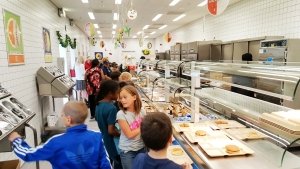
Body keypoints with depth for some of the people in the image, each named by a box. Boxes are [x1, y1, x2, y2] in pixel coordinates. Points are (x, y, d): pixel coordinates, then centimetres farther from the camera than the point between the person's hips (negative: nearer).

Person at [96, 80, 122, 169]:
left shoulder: (98, 105, -2)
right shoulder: (112, 108, -28)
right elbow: (111, 131, -26)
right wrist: (120, 134, -10)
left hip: (105, 142, 8)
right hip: (113, 143, -8)